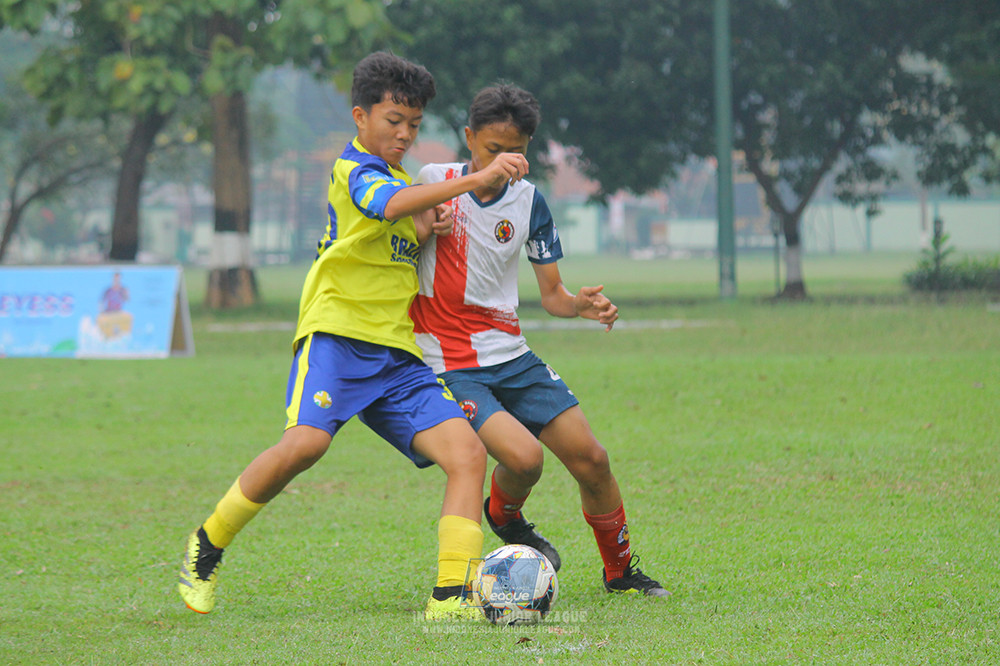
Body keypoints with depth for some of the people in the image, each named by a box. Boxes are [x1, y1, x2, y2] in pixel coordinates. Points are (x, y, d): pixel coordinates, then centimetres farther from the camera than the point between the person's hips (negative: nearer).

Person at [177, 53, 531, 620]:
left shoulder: (400, 177, 25)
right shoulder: (355, 170, -3)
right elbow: (390, 206, -27)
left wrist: (427, 231, 13)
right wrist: (474, 180, -38)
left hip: (398, 352, 8)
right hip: (338, 333, -8)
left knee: (468, 453, -11)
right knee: (307, 443, -30)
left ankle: (451, 595, -17)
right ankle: (209, 543, -6)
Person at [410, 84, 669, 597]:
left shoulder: (528, 202, 5)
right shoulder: (435, 183, -5)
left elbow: (552, 295, 10)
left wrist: (581, 305, -13)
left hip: (511, 356, 5)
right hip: (449, 363, -4)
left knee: (590, 459, -1)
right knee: (523, 457, -24)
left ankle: (620, 571, 22)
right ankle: (503, 517, 12)